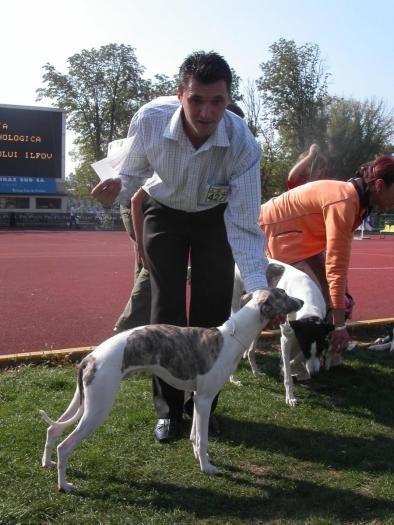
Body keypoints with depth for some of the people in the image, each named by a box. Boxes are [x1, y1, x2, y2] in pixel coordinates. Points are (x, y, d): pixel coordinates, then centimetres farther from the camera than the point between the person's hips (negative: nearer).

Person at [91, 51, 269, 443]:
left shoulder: (243, 145, -33)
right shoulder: (149, 120, -31)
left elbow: (245, 227, -31)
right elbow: (134, 173, -11)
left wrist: (258, 289, -41)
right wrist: (118, 190, -35)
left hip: (216, 216, 0)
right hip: (164, 212, 1)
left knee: (212, 312, -4)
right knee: (166, 310, -3)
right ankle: (167, 409, 10)